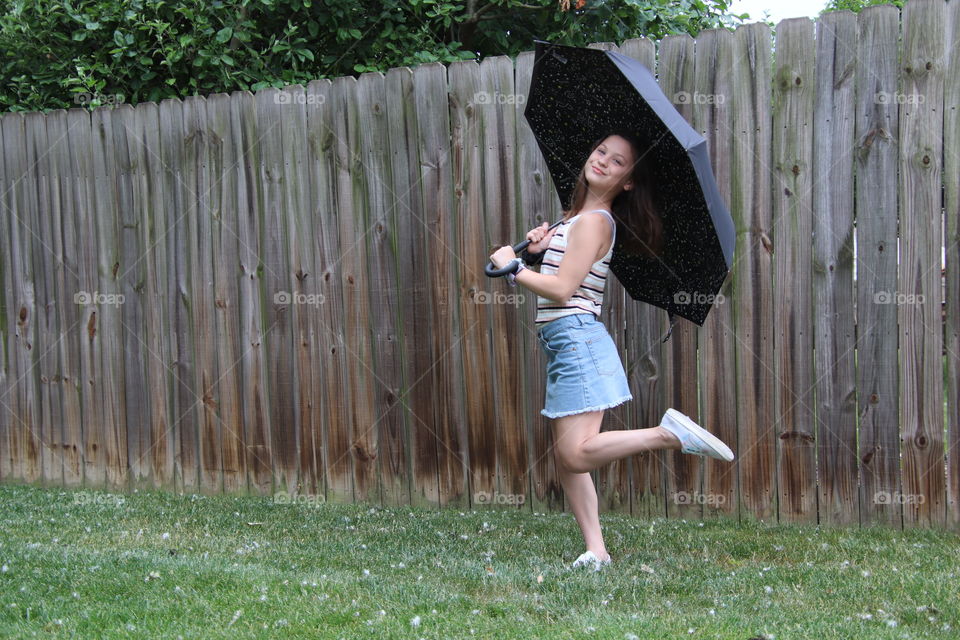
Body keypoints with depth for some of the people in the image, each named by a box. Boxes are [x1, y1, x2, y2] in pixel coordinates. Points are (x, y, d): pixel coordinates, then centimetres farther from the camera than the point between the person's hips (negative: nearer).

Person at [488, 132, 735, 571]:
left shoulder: (594, 222, -9)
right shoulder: (574, 218, 19)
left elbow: (562, 289, -17)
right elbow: (556, 272, 29)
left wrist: (513, 266, -7)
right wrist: (539, 250, 9)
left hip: (577, 337, -9)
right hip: (565, 342, 9)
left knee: (578, 453, -18)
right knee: (565, 456, 6)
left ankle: (670, 434, -13)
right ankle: (595, 551, 6)